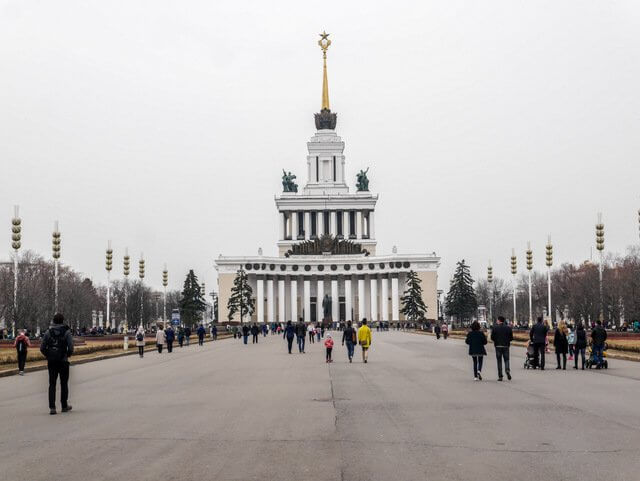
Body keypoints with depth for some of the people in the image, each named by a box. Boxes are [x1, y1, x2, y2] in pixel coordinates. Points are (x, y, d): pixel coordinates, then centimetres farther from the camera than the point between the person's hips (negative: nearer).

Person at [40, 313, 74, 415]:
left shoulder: (48, 332, 2)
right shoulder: (67, 332, -5)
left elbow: (42, 348, -1)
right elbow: (71, 347, -13)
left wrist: (48, 356, 14)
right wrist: (68, 354, 7)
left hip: (51, 362, 2)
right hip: (63, 361, -2)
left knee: (52, 384, 6)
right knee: (64, 384, 11)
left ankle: (52, 407, -3)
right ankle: (64, 406, 18)